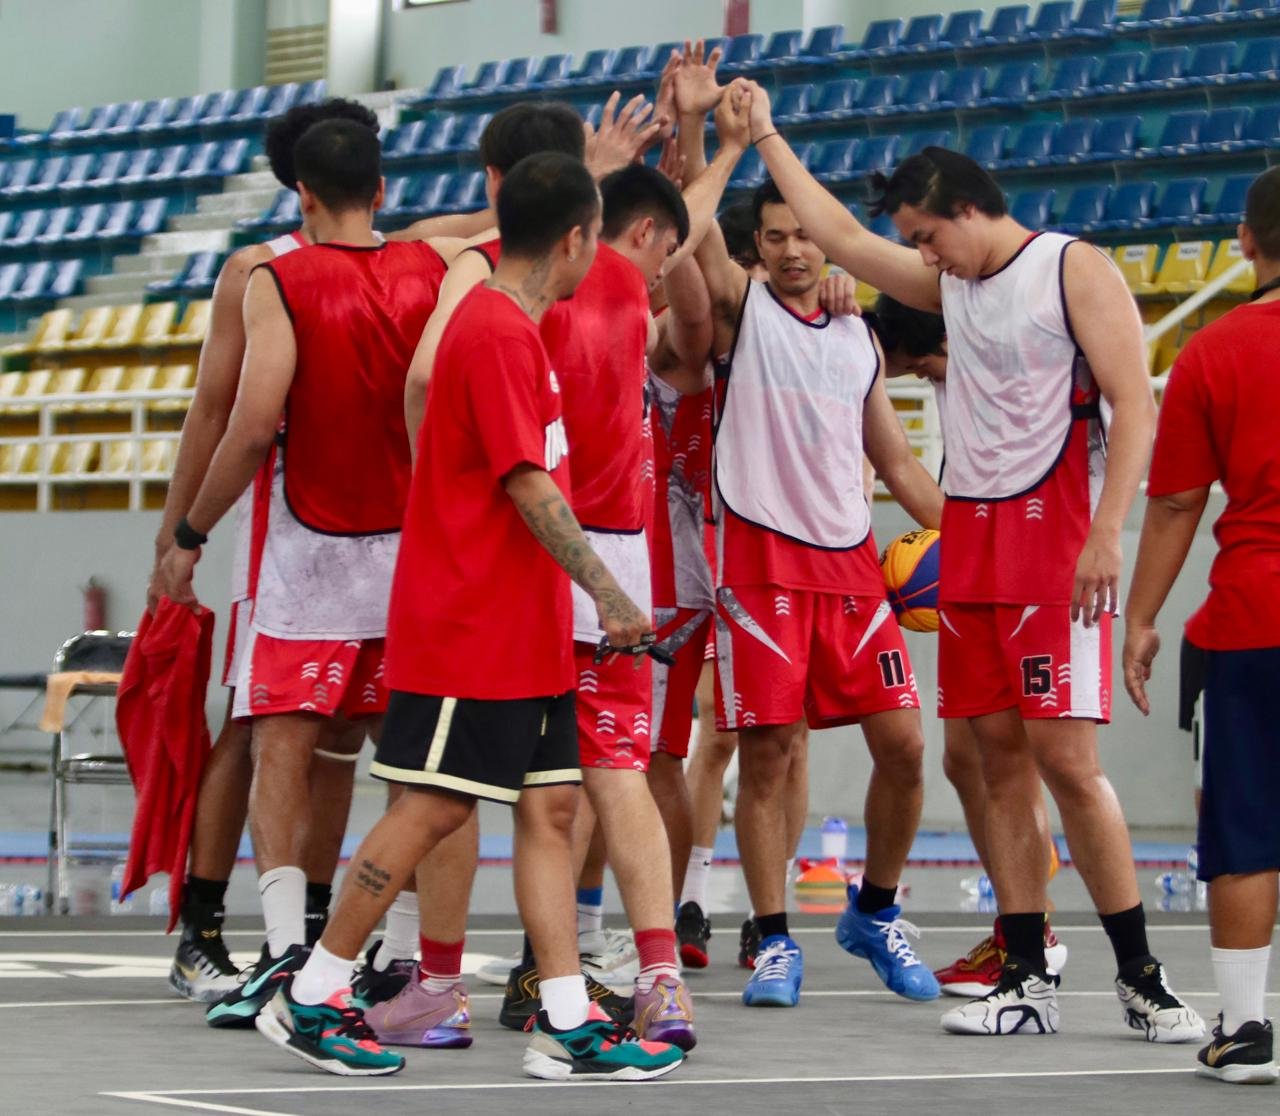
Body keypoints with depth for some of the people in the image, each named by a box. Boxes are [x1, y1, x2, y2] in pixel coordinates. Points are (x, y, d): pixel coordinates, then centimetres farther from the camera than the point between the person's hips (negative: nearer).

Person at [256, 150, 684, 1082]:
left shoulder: (513, 326, 14)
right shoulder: (497, 332, -16)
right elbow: (528, 484, -20)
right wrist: (607, 592, -18)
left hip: (525, 631, 10)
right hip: (471, 629, -10)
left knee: (552, 806, 5)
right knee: (434, 807, -6)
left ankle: (569, 1023, 5)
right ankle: (309, 1000, 4)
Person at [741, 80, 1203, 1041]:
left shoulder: (1076, 270, -6)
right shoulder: (950, 282, 16)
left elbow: (1134, 407, -13)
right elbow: (840, 235, 25)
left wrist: (1106, 535, -21)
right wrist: (766, 138, 23)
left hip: (1056, 541, -7)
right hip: (971, 544, 7)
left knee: (1066, 757, -12)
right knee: (1000, 758, 4)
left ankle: (1142, 978, -6)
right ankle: (1029, 981, 7)